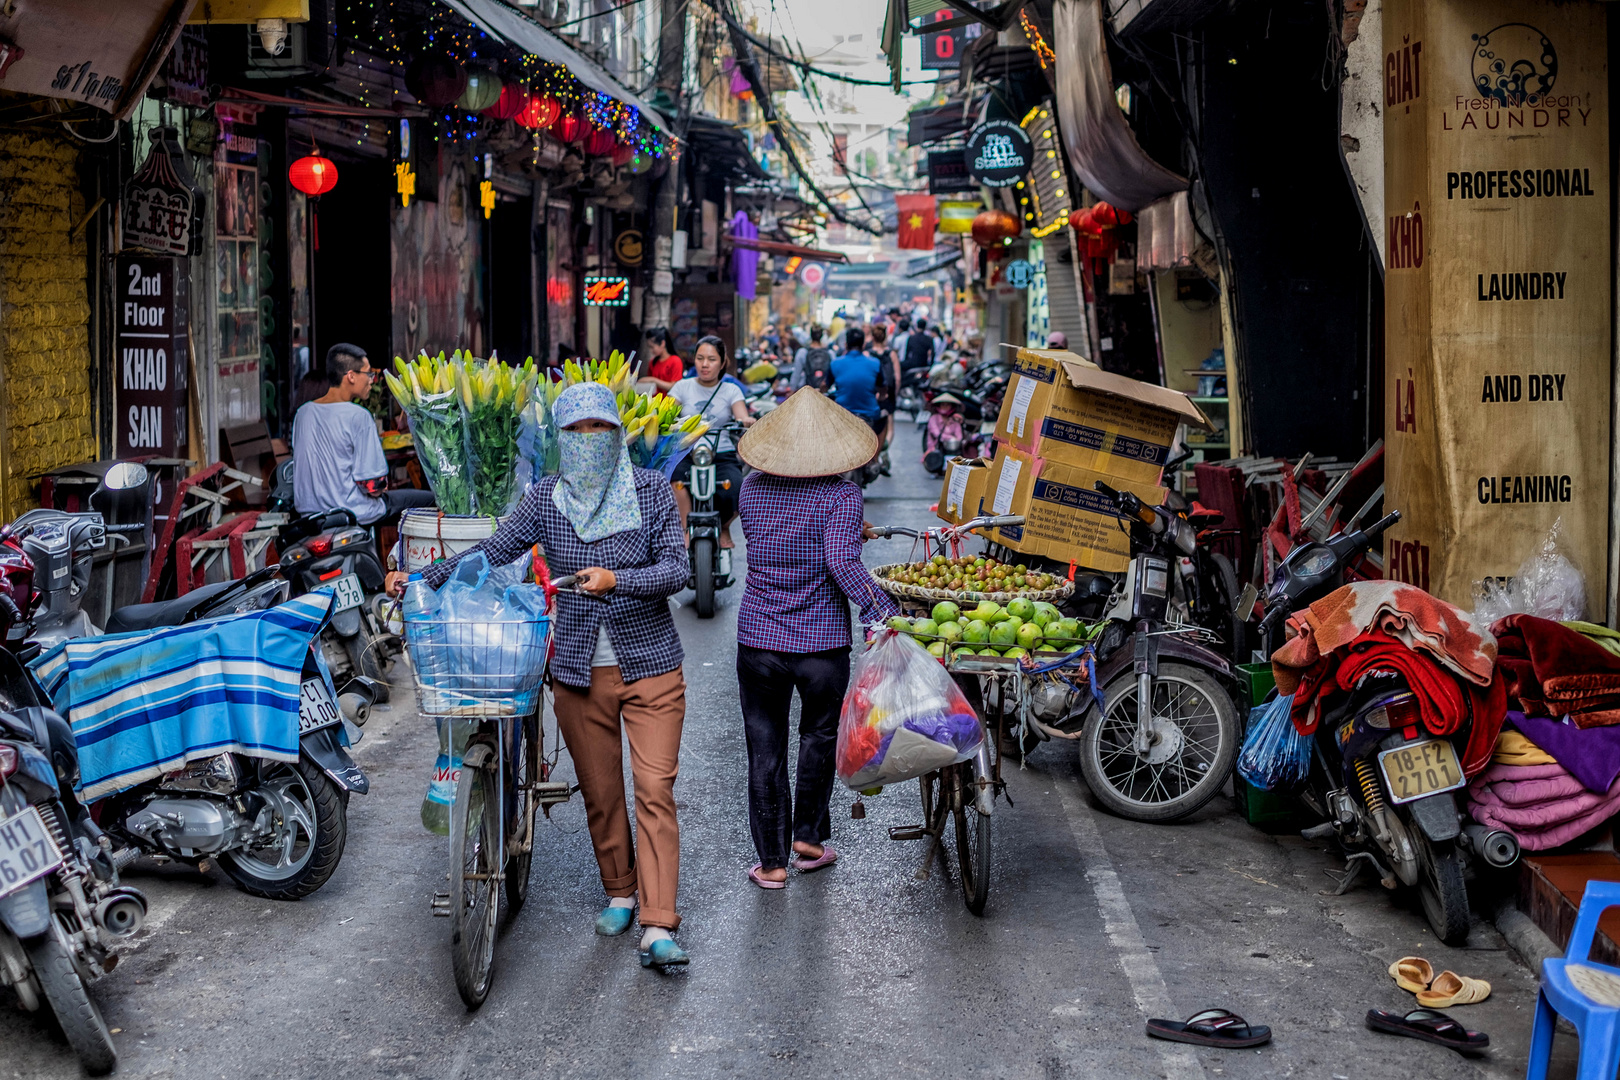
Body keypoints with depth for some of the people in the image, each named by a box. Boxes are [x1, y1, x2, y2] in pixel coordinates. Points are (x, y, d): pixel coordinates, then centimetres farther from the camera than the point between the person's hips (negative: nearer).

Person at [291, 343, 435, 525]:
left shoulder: (302, 412, 2)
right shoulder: (359, 416, -19)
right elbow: (373, 485, -20)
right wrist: (382, 486, 3)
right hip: (353, 513, -8)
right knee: (428, 497, 10)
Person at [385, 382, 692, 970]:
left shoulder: (652, 490, -4)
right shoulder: (547, 497, 2)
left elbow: (676, 568, -9)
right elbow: (493, 551, 6)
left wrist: (615, 580, -25)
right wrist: (422, 578, -3)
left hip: (650, 663, -2)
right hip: (579, 671, 2)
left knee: (655, 790, -9)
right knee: (599, 792, 11)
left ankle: (657, 928, -10)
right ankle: (619, 893, 32)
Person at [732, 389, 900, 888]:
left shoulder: (752, 489, 2)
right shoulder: (841, 495, -11)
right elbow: (843, 563, -23)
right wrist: (884, 613, -24)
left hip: (758, 640, 2)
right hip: (822, 644, -2)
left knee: (765, 748, 9)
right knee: (819, 736, 20)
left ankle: (771, 861, 14)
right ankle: (808, 836, 28)